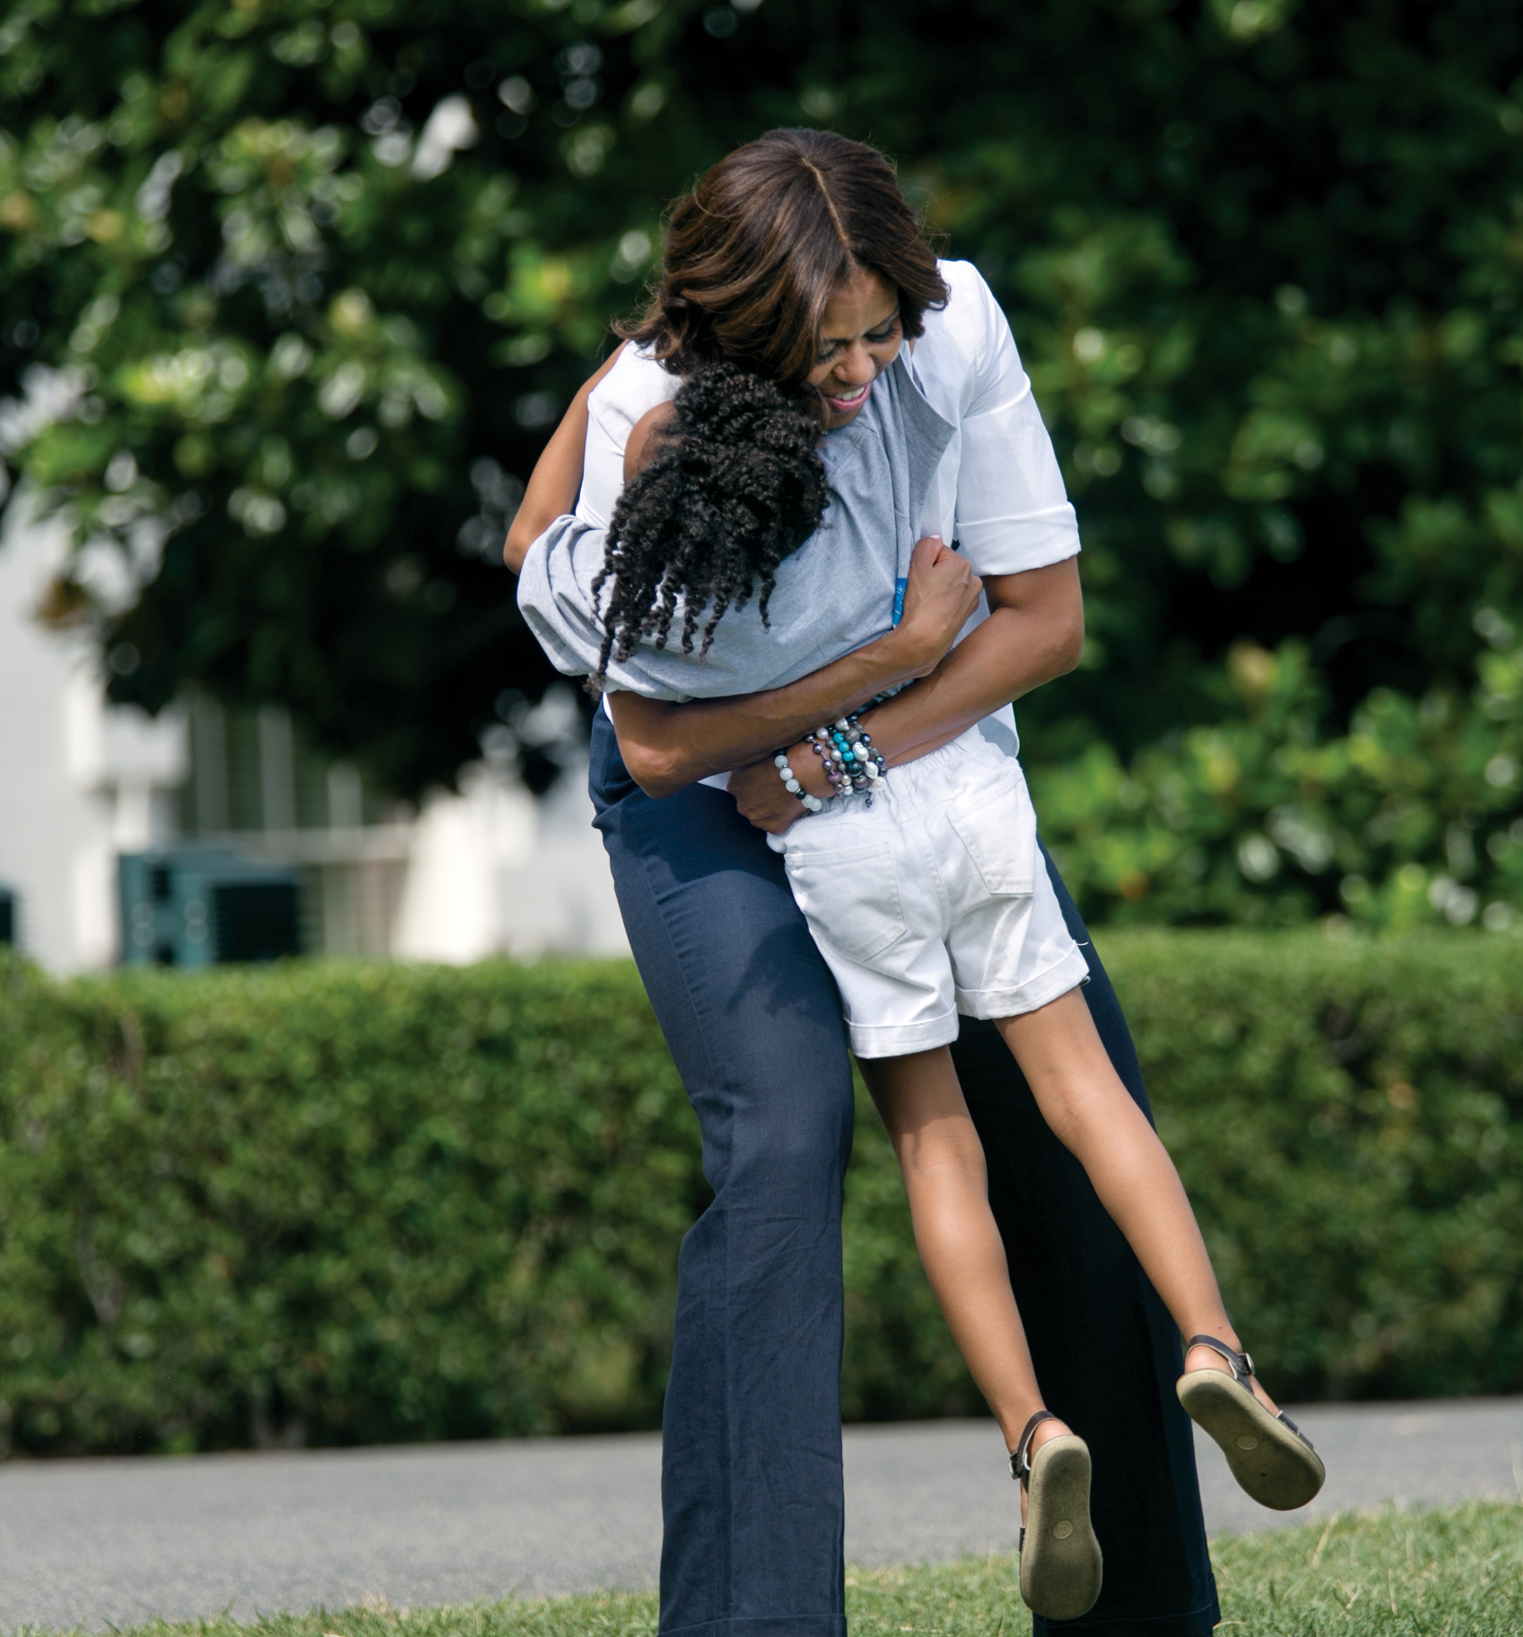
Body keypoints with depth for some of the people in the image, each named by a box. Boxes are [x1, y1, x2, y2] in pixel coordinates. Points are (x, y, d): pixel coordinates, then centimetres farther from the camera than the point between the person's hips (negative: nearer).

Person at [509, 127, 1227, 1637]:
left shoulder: (955, 329, -24)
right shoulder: (654, 422, -30)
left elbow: (1047, 617, -14)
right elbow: (662, 746, -23)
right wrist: (905, 647, -26)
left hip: (929, 762, 4)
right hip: (706, 798, -4)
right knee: (785, 1136, -25)